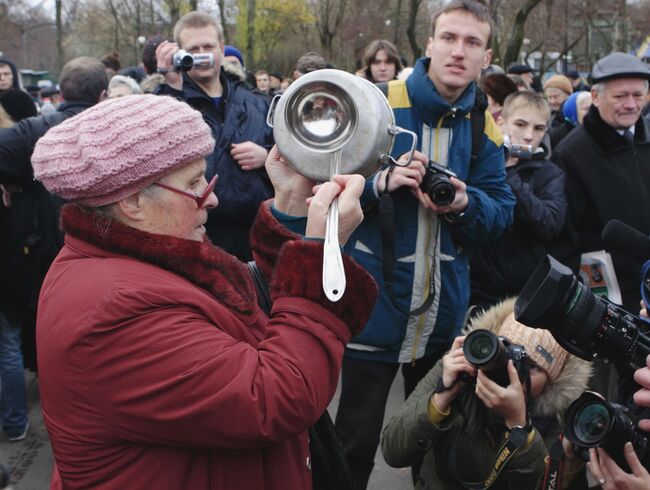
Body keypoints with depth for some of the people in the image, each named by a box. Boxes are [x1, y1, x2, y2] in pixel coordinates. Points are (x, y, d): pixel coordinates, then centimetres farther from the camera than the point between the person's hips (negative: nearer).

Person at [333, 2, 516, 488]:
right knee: (357, 439, 5)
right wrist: (381, 182, -26)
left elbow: (502, 212, 2)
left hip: (445, 307, 4)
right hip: (373, 298, -4)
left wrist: (465, 204, -19)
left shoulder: (484, 129, 3)